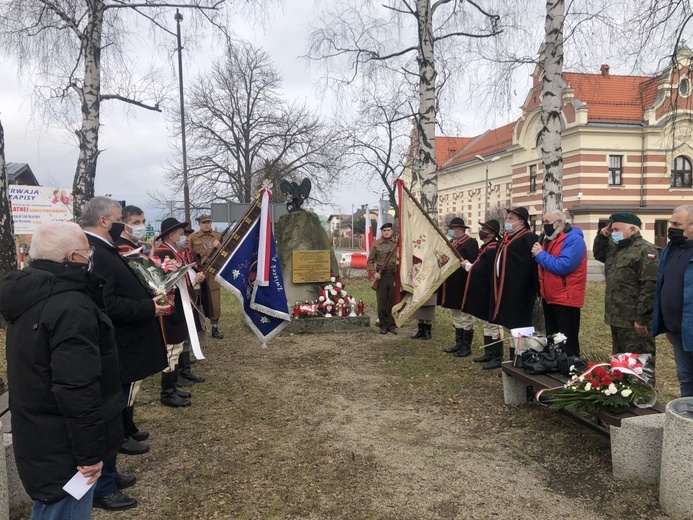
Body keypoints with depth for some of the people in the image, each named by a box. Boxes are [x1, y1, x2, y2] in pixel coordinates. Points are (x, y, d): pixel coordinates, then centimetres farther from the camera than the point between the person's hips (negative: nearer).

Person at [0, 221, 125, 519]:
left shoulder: (31, 296, 7)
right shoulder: (70, 306, -26)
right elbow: (78, 390, -29)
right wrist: (90, 452, -22)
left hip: (37, 440, 10)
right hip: (63, 449, -10)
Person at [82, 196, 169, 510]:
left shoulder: (101, 249, 13)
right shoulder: (94, 253, -22)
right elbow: (107, 304, -30)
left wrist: (147, 300, 11)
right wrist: (148, 307, -22)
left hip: (119, 348, 11)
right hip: (112, 353, -11)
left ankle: (108, 476, 33)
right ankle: (102, 489, 14)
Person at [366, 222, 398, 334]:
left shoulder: (397, 243, 5)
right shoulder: (376, 244, 4)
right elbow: (370, 261, 7)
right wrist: (374, 273, -7)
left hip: (394, 276, 0)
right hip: (381, 276, 0)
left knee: (393, 302, 5)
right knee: (381, 302, 4)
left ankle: (391, 325, 16)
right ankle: (383, 325, 14)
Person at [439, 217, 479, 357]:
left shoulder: (470, 242, -12)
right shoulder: (451, 243, 15)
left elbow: (473, 263, -19)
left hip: (463, 286, -9)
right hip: (452, 286, 9)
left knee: (466, 317, 0)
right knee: (456, 317, 16)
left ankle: (466, 346, 9)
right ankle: (459, 344, 25)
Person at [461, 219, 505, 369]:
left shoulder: (492, 249, -19)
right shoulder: (486, 247, 13)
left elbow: (491, 273, -26)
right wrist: (470, 266, 6)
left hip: (488, 293, -11)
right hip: (482, 293, 11)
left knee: (493, 324, -3)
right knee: (486, 323, 17)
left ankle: (497, 356, 5)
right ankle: (489, 353, 28)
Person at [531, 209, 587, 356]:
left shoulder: (574, 239, -14)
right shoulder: (549, 238, 13)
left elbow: (563, 266, -27)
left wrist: (541, 254, -16)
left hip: (565, 299, -9)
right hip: (549, 298, 9)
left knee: (567, 344, -1)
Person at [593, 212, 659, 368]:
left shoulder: (644, 250, -15)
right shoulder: (615, 248, 14)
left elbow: (650, 286, -21)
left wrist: (642, 318, -22)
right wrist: (602, 235, 10)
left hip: (634, 322, -10)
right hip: (617, 319, 10)